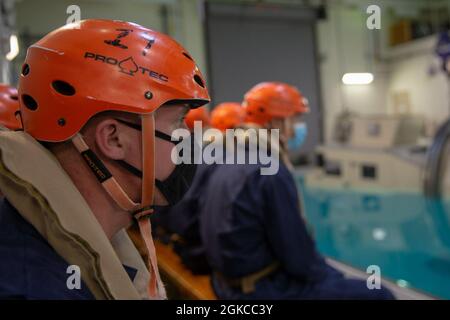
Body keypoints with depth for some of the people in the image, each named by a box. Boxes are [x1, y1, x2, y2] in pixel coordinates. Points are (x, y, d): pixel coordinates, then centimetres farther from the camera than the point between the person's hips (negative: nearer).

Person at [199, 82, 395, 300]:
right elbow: (297, 254, -18)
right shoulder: (271, 173, -23)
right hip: (263, 290, -9)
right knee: (378, 293, -3)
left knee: (331, 275, 28)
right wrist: (334, 278, 1)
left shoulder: (228, 164, 5)